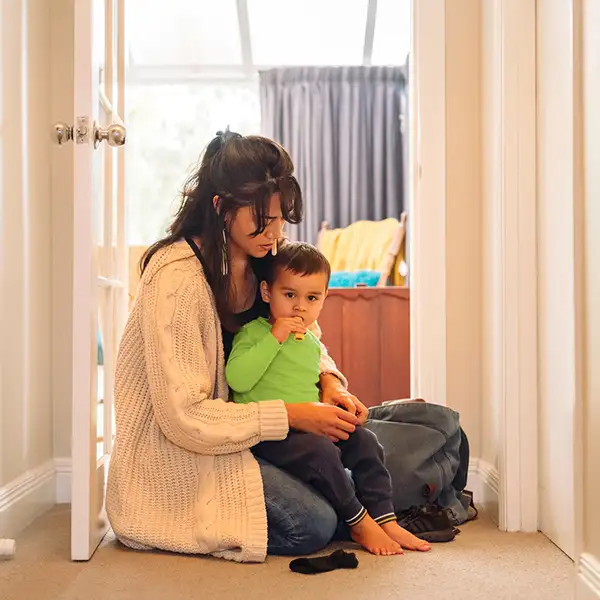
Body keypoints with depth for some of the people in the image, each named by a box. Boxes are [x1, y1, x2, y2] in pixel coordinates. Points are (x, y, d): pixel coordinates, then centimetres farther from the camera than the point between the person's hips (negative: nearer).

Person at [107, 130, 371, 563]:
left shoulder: (259, 262, 1)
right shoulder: (177, 278, -24)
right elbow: (185, 418, -25)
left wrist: (329, 381, -9)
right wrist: (292, 416, -24)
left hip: (228, 426, 8)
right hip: (172, 456, -7)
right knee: (314, 525, -20)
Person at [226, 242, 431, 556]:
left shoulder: (311, 343, 18)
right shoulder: (253, 332, -6)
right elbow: (237, 379, -23)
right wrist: (274, 338, -23)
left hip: (310, 428, 8)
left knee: (364, 441, -7)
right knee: (321, 450, -31)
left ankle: (385, 520, -6)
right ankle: (359, 523, -15)